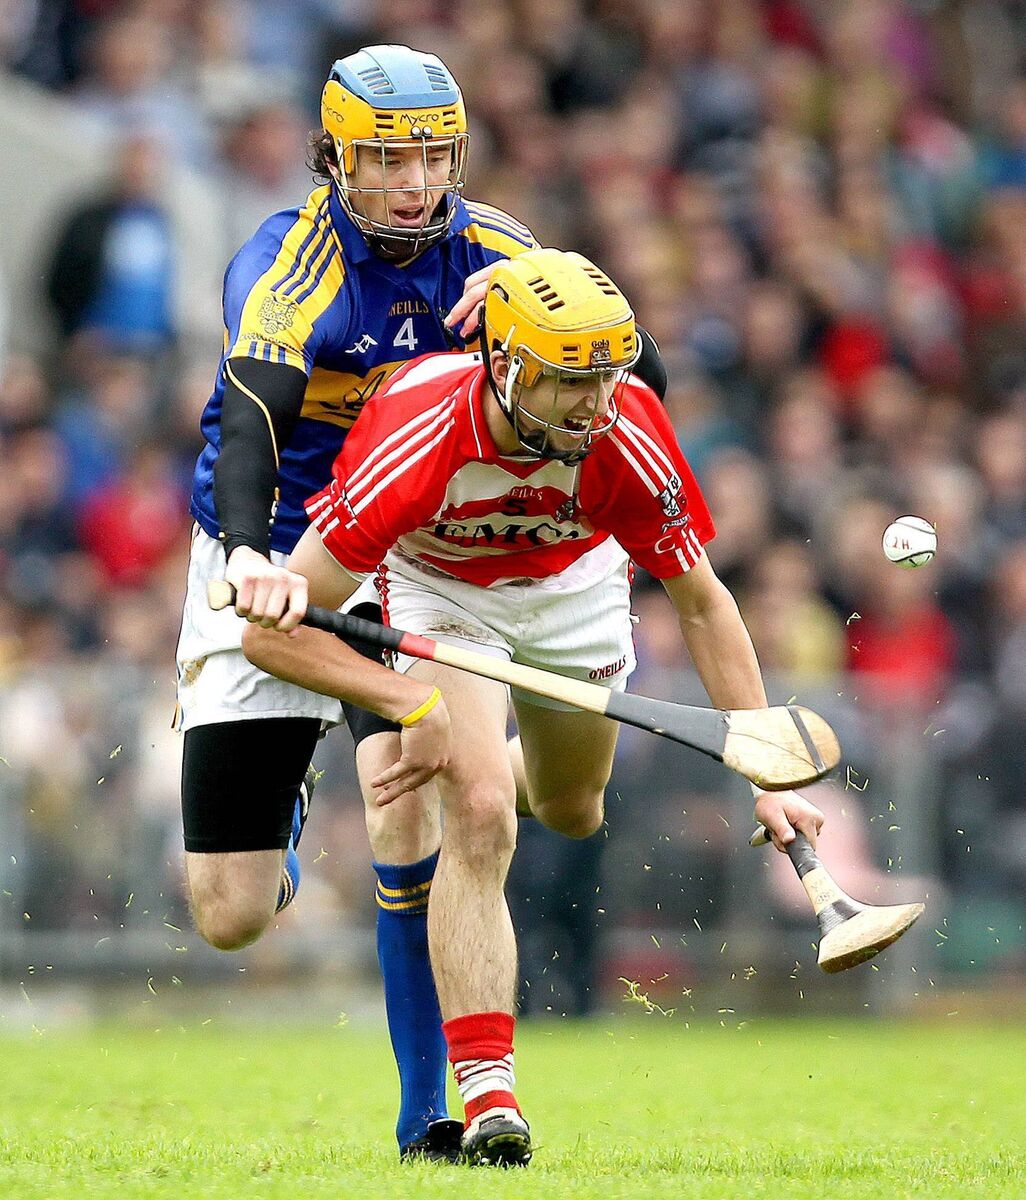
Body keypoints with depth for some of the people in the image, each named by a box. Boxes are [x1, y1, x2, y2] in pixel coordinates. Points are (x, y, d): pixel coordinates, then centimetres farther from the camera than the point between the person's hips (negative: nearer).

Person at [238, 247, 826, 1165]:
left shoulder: (628, 435, -34)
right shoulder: (417, 441, -41)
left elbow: (701, 605, -18)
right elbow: (272, 630, -35)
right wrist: (415, 705, -38)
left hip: (575, 579, 3)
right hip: (437, 584, -3)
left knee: (569, 812, 19)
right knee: (479, 817, -22)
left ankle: (514, 765, 57)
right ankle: (487, 1096, -21)